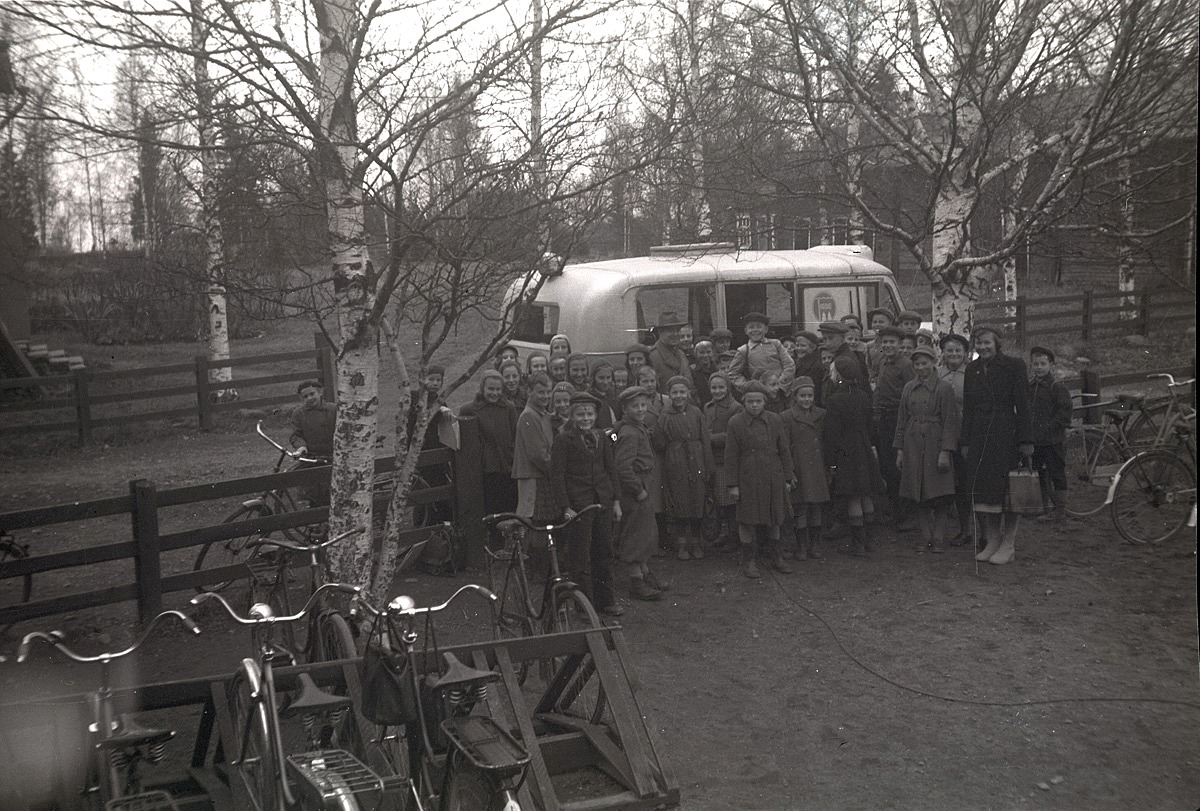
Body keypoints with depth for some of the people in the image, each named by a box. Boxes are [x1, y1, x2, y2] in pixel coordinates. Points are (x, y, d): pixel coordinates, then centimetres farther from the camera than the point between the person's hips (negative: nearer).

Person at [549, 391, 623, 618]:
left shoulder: (602, 437, 10)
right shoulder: (563, 440, -6)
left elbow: (611, 469, 14)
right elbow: (557, 476, -7)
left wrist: (616, 501, 10)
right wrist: (565, 508, -13)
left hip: (602, 501, 5)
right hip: (578, 503, -5)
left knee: (604, 550, 10)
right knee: (579, 555, -2)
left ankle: (605, 601, 21)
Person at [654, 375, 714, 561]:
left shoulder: (696, 413, 3)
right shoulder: (665, 416, -1)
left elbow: (706, 442, 4)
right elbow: (659, 445, -1)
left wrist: (708, 469, 1)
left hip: (696, 466, 1)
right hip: (675, 467, -1)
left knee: (697, 504, 5)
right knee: (679, 505, 3)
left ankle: (695, 543, 18)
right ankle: (681, 544, 15)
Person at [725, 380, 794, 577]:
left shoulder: (774, 420, 2)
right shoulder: (735, 423, -6)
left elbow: (784, 451, 8)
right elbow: (731, 456, -5)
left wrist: (787, 478, 7)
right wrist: (732, 484, -6)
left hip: (773, 478, 3)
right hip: (748, 481, -3)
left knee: (774, 520, 12)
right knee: (748, 521, 2)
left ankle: (777, 557, 26)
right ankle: (748, 560, 15)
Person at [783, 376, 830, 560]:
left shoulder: (821, 415, 8)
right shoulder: (788, 417, -3)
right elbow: (785, 447, -4)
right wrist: (789, 472, -10)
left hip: (818, 469, 3)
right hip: (799, 469, -3)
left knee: (816, 508, 6)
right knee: (801, 509, -2)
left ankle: (814, 544, 16)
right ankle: (801, 546, 8)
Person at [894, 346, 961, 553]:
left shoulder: (944, 388, -3)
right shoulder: (909, 388, 9)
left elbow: (950, 422, -6)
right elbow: (902, 420, 12)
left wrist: (946, 451, -13)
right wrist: (899, 449, 7)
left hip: (936, 444, -4)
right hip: (913, 446, 4)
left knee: (939, 495, -2)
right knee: (919, 496, 5)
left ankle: (938, 538, 7)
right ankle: (925, 537, 13)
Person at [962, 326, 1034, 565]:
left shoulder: (1013, 366, -3)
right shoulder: (972, 369, 10)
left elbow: (1022, 405, -5)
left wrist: (1026, 440, -9)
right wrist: (965, 442, 9)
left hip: (1006, 435, -4)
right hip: (979, 436, 4)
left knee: (1009, 491, -2)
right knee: (982, 490, 3)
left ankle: (1008, 545, 7)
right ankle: (992, 541, 13)